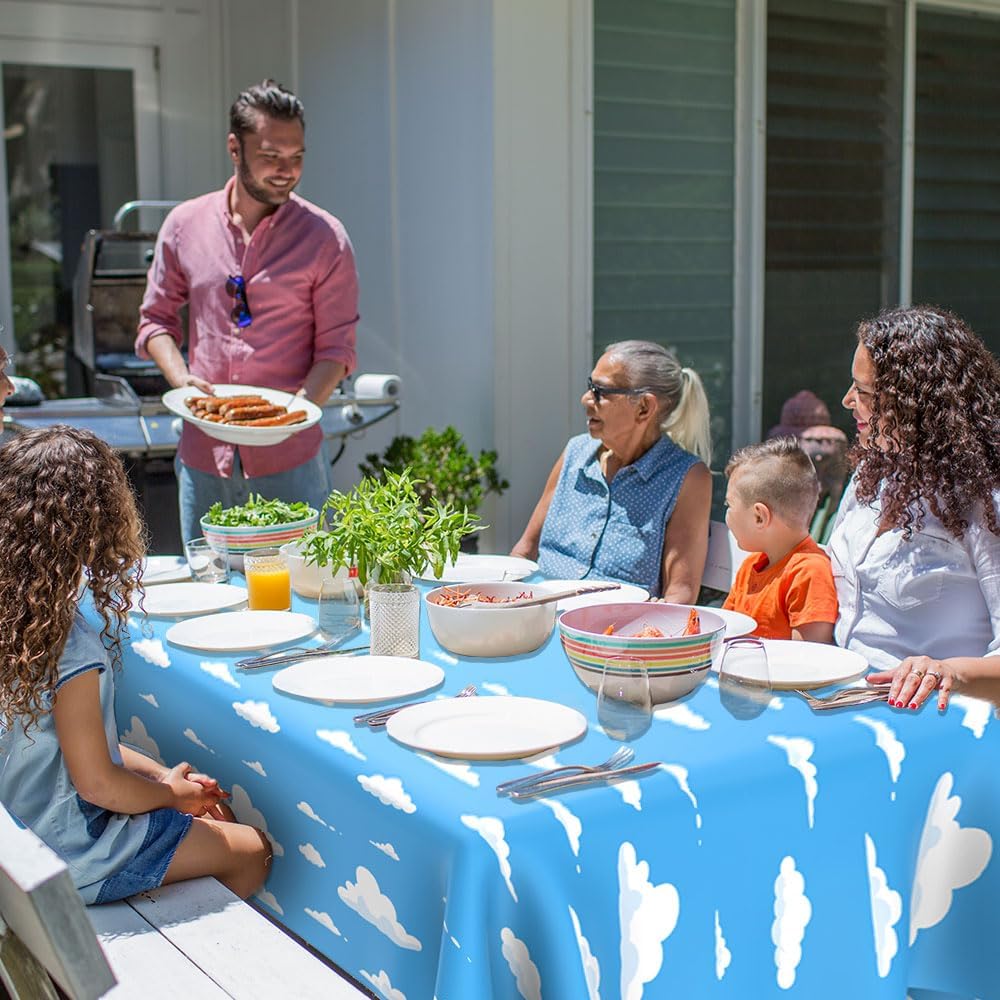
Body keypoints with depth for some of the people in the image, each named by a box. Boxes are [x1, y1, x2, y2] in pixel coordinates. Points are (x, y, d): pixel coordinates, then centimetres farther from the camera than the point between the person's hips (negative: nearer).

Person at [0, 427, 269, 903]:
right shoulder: (75, 652, -31)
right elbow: (98, 784, -23)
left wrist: (161, 774, 7)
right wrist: (171, 792, -4)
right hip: (73, 856, -9)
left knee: (217, 811, 21)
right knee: (251, 851, 5)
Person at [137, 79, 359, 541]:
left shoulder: (324, 238, -2)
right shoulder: (185, 225, 5)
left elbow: (337, 346, -1)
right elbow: (156, 319, 13)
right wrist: (181, 379, -5)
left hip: (290, 457, -2)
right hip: (203, 453, 2)